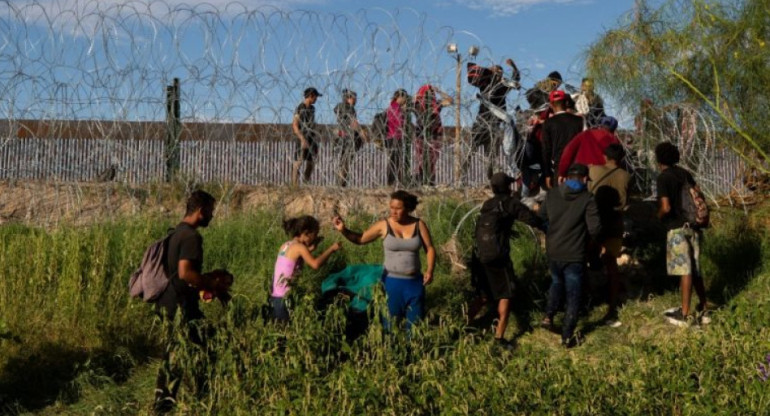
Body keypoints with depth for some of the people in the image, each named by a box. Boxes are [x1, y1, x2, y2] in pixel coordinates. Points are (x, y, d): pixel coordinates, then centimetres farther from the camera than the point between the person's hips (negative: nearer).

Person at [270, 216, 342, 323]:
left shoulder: (285, 246, 12)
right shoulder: (299, 247, -11)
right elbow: (315, 264, -25)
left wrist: (311, 248, 17)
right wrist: (331, 249, -14)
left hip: (275, 298, 8)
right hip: (285, 299, -8)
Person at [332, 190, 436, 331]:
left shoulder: (419, 225, -3)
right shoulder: (384, 225, -6)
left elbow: (430, 249, 2)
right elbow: (360, 239, 2)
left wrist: (429, 270, -13)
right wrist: (343, 230, -15)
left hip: (414, 282, 1)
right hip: (392, 282, -1)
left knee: (415, 323, 11)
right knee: (390, 323, 6)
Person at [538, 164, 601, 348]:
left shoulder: (552, 194, 0)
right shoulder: (587, 198, -13)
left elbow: (540, 218, 9)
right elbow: (595, 229, -17)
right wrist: (592, 235, 5)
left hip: (553, 252, 4)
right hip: (574, 255, -4)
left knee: (557, 282, 31)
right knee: (573, 295, 7)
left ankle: (549, 316, 21)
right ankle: (567, 337, 11)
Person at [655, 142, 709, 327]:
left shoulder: (663, 178, -12)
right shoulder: (685, 174, 10)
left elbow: (666, 207, -19)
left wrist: (658, 216, 1)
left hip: (677, 228, -7)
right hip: (693, 225, 7)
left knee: (685, 270, -4)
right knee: (695, 269, 14)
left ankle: (684, 314, 2)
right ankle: (703, 309, 20)